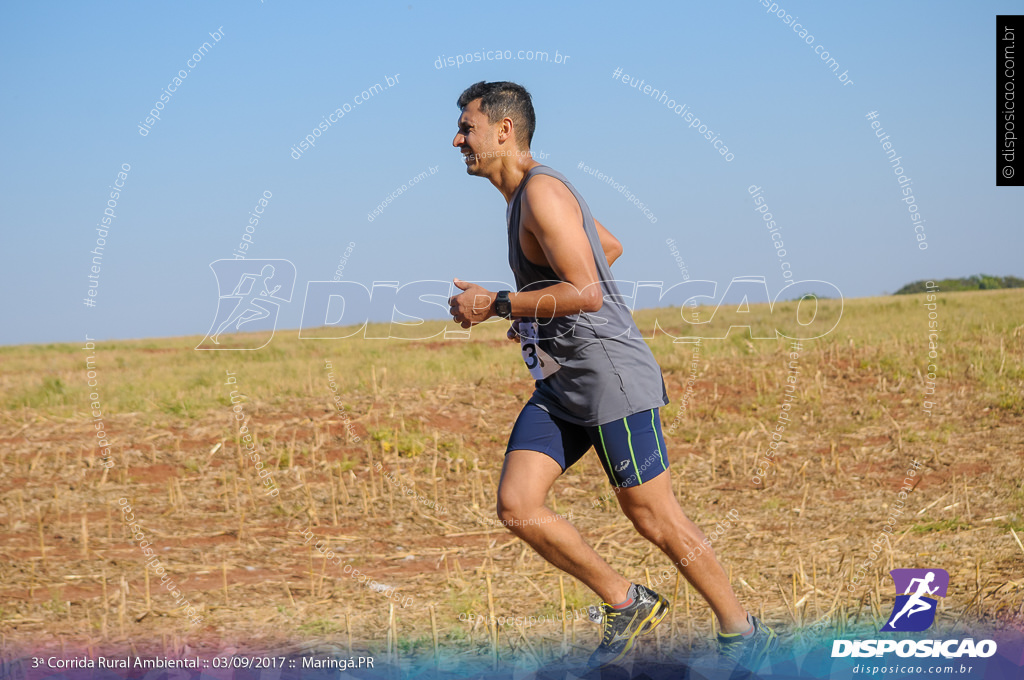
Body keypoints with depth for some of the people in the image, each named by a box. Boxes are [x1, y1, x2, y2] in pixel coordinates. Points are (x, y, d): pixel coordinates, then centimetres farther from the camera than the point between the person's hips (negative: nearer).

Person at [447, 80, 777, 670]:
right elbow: (611, 246, 31)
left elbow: (587, 293, -24)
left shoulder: (541, 191, -15)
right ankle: (628, 605, 8)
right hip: (559, 385, 9)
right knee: (516, 506, -5)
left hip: (611, 377, -9)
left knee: (655, 519, -3)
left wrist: (497, 305, -17)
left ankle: (745, 635, 12)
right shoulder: (530, 191, 16)